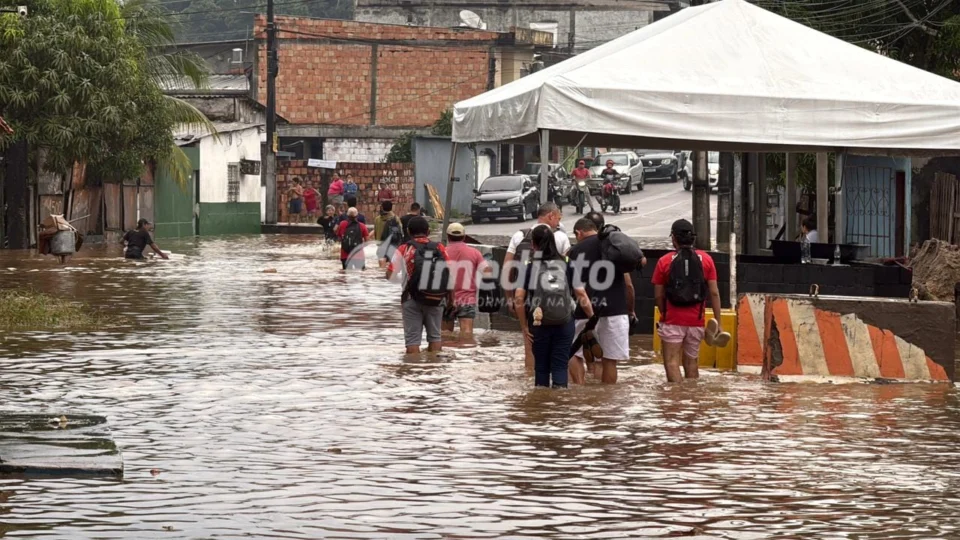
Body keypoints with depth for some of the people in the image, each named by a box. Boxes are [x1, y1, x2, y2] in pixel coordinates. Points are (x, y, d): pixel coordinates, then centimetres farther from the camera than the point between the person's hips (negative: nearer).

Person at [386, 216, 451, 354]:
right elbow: (450, 276, -1)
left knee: (412, 338, 3)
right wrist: (450, 299, 9)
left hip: (412, 301, -2)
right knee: (434, 336, 16)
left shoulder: (404, 249, -7)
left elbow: (390, 275, -7)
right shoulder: (441, 249, -2)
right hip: (436, 300, 2)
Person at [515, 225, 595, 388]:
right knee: (560, 365, 4)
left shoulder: (529, 266, -1)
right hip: (565, 323, 1)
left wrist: (524, 326, 1)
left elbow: (519, 299, -8)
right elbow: (581, 295, -3)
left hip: (539, 324, -1)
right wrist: (593, 318, 6)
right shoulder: (566, 265, 3)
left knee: (541, 366, 12)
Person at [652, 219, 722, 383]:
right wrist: (717, 322, 4)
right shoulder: (705, 259, 2)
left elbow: (658, 296, 1)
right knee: (691, 363, 14)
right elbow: (714, 293, -1)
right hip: (696, 321, 3)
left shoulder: (664, 262, -2)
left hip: (673, 320, -3)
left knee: (672, 362, -5)